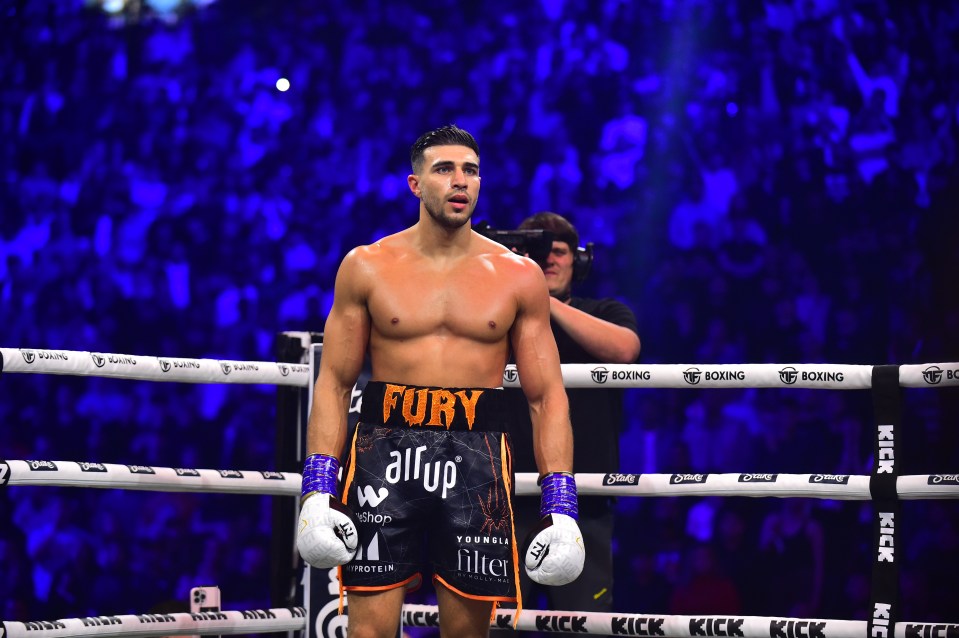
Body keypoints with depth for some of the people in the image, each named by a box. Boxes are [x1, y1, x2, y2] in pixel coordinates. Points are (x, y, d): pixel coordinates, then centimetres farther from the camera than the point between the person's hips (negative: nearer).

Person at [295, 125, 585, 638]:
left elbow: (547, 396, 6)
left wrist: (561, 510, -3)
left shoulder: (518, 277, 6)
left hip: (476, 460, 1)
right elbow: (334, 383, 5)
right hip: (385, 455, -1)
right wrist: (317, 491, -5)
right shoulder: (367, 266, 5)